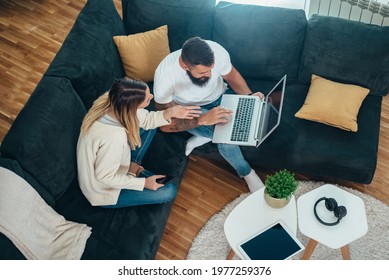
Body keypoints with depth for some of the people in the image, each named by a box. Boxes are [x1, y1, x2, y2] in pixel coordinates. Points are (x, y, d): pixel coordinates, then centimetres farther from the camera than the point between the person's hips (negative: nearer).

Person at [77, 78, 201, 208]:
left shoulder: (111, 102, -20)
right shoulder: (113, 137, -41)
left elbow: (145, 119, -3)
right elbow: (105, 177, -27)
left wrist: (169, 113, -20)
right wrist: (143, 183, -19)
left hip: (105, 162, 7)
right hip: (104, 191, -7)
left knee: (149, 127, 9)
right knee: (169, 191, -7)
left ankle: (131, 166, 12)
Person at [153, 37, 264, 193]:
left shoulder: (217, 51, -27)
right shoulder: (164, 74, -34)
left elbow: (232, 76, -3)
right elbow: (165, 125, -29)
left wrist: (250, 96, -20)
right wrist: (203, 119, -42)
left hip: (219, 97, 4)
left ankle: (205, 136, -7)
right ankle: (246, 173, -1)